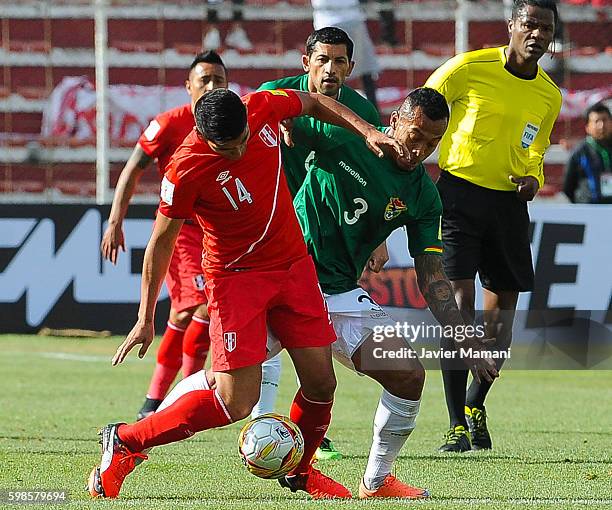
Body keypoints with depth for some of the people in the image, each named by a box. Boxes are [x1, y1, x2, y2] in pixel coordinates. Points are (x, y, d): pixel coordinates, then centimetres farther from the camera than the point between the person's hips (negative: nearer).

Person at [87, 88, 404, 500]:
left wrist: (367, 131, 1)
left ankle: (300, 470, 29)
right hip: (236, 277, -5)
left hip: (294, 265, 5)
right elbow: (162, 241, -11)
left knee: (321, 384, 2)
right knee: (236, 404, -12)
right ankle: (124, 442, 3)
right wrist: (146, 319, -7)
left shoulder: (264, 108, -12)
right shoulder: (187, 170, -24)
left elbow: (314, 103, 11)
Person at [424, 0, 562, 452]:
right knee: (460, 299, -13)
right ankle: (457, 427, -10)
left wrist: (533, 180, 0)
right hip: (459, 190, -5)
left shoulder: (549, 97, 8)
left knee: (504, 305, 6)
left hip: (509, 202, 5)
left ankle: (475, 407, 29)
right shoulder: (470, 68, -7)